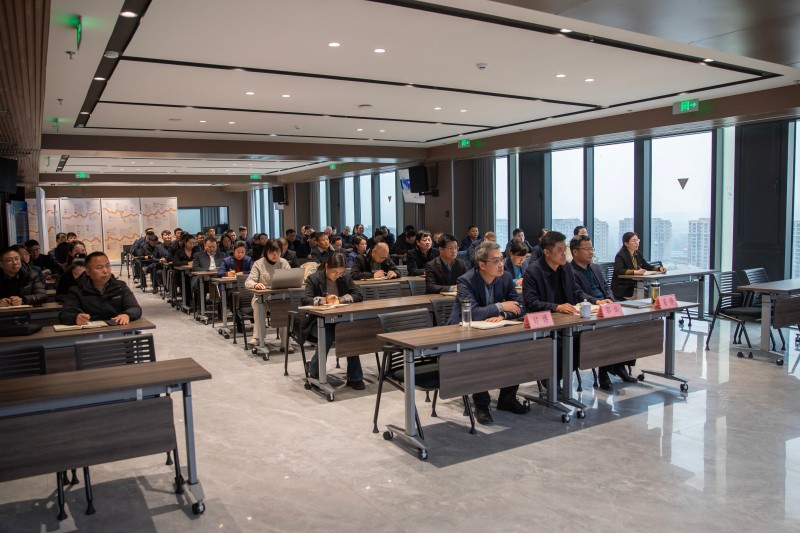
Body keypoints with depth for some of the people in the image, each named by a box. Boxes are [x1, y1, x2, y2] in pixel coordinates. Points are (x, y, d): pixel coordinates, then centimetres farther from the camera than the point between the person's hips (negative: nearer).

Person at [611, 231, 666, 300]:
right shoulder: (620, 256, -11)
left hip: (634, 287, 7)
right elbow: (618, 271, -27)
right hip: (622, 289, -7)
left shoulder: (638, 254, 11)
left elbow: (647, 266, 22)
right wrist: (635, 271, -37)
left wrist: (659, 268, 3)